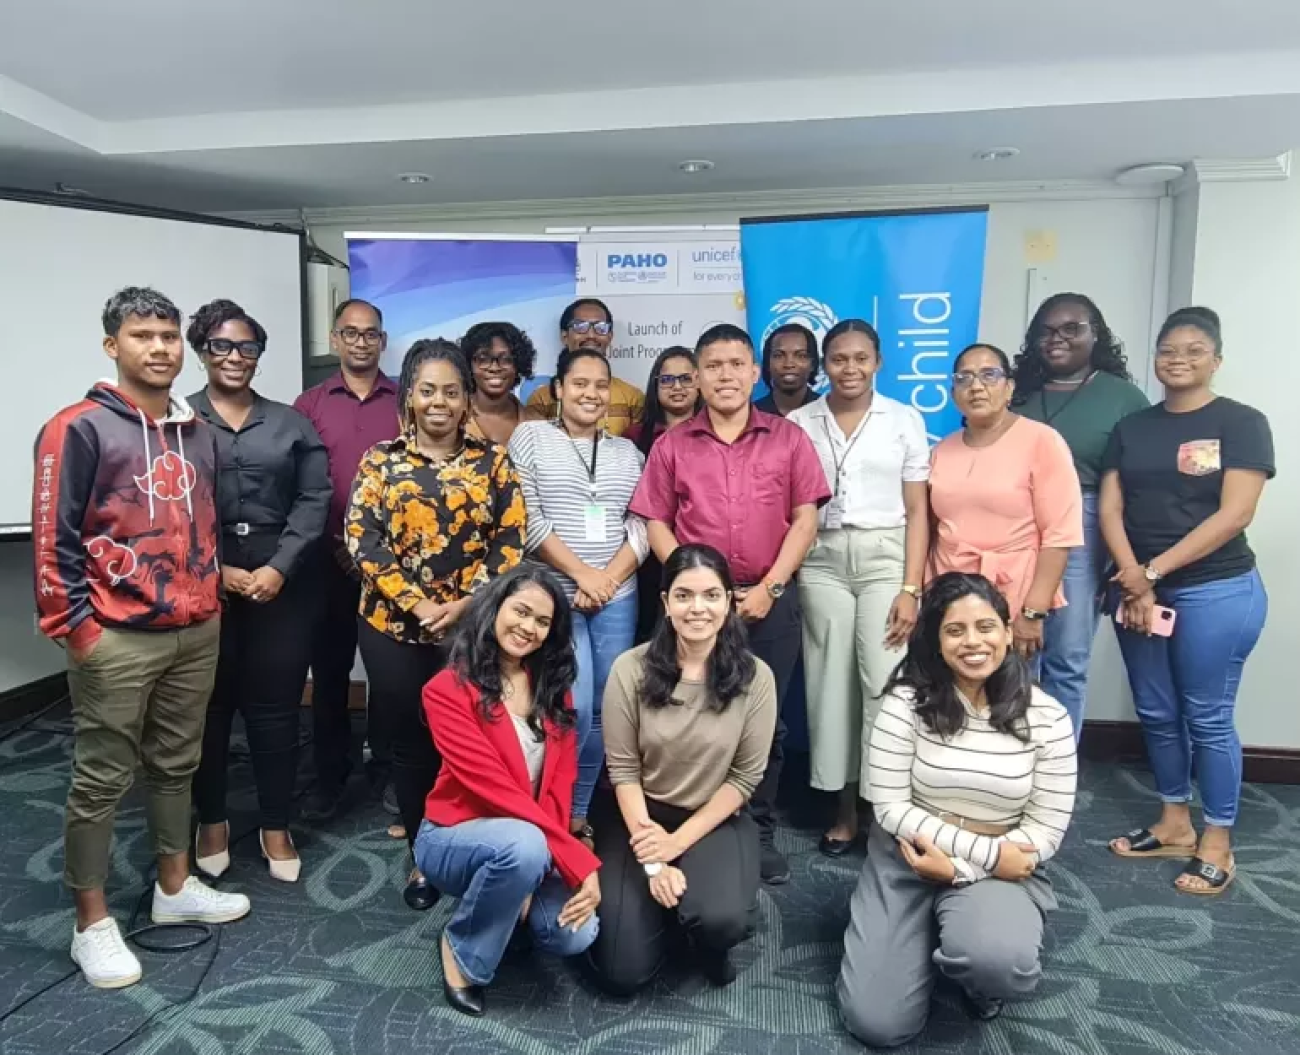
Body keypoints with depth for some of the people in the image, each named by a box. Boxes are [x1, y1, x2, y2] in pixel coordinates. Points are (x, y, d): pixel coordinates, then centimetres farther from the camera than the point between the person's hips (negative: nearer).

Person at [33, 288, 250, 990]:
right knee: (101, 781, 5)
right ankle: (92, 926, 19)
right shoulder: (79, 428, -8)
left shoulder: (199, 434, 11)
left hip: (196, 633, 6)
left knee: (176, 766, 17)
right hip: (116, 640, -6)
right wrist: (74, 625, -13)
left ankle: (175, 888, 32)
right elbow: (53, 537, -11)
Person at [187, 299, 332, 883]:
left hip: (282, 584, 1)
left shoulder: (290, 423, 10)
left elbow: (313, 501, 2)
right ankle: (212, 821, 28)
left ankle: (276, 826, 20)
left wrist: (278, 568, -9)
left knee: (275, 706, 5)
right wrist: (216, 570, -11)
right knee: (209, 705, 9)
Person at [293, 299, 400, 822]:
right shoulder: (309, 404, 5)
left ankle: (388, 768, 22)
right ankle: (329, 773, 22)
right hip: (330, 556, 1)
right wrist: (333, 542, -5)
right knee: (329, 667, 8)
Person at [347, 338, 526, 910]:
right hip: (394, 626, 1)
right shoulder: (381, 460, 3)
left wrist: (468, 605, -13)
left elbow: (510, 540, -2)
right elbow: (362, 537, -6)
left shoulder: (492, 460, 4)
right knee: (410, 744, 10)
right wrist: (417, 604, -15)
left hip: (474, 625, 0)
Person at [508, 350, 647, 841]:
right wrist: (581, 573, -11)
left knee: (601, 711, 7)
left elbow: (641, 526, 6)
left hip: (617, 598, 4)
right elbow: (526, 519, -7)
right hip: (554, 595, -4)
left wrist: (608, 580, -9)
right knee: (574, 708, -10)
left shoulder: (628, 451, 13)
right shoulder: (530, 437, 2)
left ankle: (577, 814, 24)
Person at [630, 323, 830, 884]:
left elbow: (805, 519, 1)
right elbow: (655, 523, 4)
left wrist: (769, 587, -8)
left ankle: (760, 833, 23)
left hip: (770, 598, 0)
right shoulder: (672, 445, 6)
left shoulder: (789, 438, 5)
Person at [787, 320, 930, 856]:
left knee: (885, 683, -8)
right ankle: (845, 807, 17)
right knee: (830, 683, 4)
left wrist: (911, 588, -6)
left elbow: (917, 511, 2)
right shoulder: (798, 423, 7)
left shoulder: (905, 420, 5)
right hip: (821, 562, 2)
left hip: (885, 558, -1)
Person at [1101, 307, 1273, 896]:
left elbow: (1234, 515, -12)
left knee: (1207, 717, 2)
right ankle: (1174, 825, 28)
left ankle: (1217, 843, 18)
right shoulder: (1131, 428, 10)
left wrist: (1155, 570, -14)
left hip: (1216, 592, -4)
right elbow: (1109, 508, 3)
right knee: (1156, 713, 12)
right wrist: (1133, 578, -11)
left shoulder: (1241, 423, -3)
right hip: (1138, 591, 5)